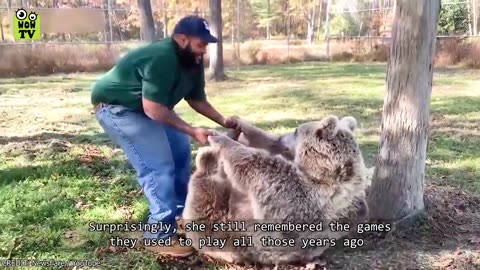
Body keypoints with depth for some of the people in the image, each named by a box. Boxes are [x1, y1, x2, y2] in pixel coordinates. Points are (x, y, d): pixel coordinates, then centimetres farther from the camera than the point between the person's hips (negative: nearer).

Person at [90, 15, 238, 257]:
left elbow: (197, 99, 5)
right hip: (115, 106, -10)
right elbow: (153, 108, -35)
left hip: (147, 107, 10)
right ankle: (160, 235, -8)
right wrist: (192, 131, -31)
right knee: (158, 165, -17)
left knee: (180, 150, 11)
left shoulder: (192, 62, -3)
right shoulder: (161, 58, -32)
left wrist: (223, 121, -8)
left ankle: (180, 214, 24)